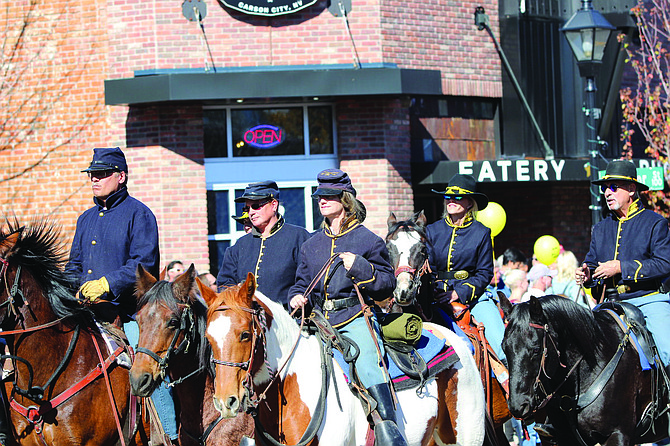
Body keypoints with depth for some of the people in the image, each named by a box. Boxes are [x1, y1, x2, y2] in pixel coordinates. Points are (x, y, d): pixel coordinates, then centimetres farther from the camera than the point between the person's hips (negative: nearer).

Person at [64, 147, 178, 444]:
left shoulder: (138, 214, -3)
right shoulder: (86, 219, 18)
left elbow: (144, 264, -14)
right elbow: (75, 265, 24)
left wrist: (108, 283, -25)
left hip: (129, 313, -7)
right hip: (89, 313, 7)